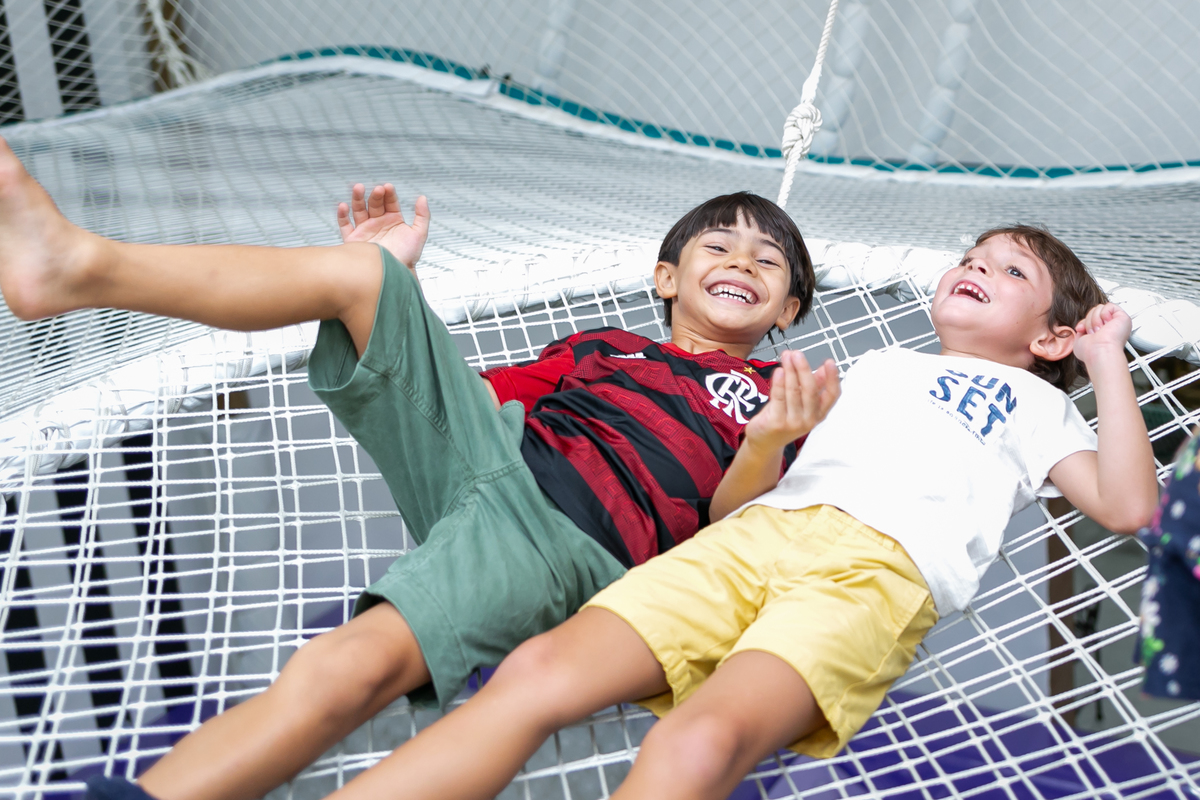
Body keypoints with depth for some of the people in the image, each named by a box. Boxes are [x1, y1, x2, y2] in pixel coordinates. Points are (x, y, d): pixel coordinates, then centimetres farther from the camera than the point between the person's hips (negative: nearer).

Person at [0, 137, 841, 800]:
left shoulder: (769, 394, 16)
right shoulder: (600, 345, 28)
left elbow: (721, 533, 1)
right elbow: (471, 392, 25)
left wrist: (768, 448, -18)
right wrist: (396, 284, 21)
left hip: (565, 535, -5)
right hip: (489, 447, 5)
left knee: (350, 665, -34)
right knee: (356, 269, -10)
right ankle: (81, 264, -15)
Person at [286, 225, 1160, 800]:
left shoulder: (1033, 399, 30)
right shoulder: (882, 363, 39)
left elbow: (1127, 504, 15)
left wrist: (1109, 360, 18)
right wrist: (775, 423, 20)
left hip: (878, 569, -3)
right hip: (758, 528, 4)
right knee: (541, 671, -21)